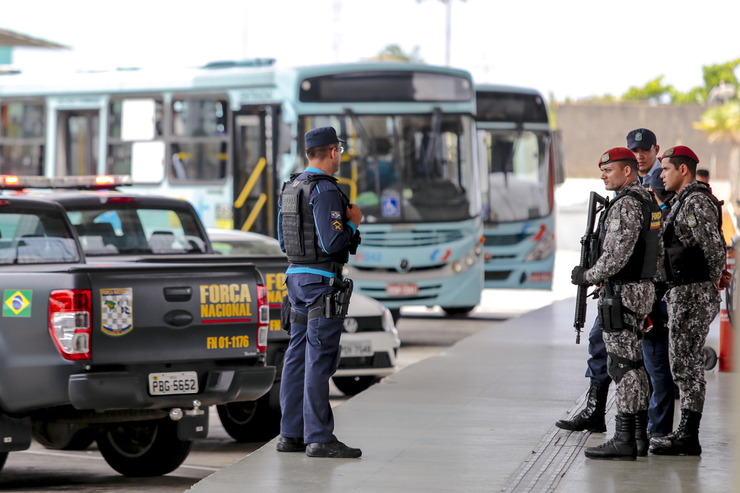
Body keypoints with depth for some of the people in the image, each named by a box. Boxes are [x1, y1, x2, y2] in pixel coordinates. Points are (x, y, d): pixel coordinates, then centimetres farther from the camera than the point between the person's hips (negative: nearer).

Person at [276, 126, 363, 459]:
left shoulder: (290, 188, 12)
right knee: (320, 360, -8)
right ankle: (319, 438, -8)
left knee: (298, 356, 11)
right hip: (322, 281, -9)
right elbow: (332, 242, -23)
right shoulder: (325, 190, -16)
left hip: (296, 276, 9)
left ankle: (291, 434, 13)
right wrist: (353, 222, -4)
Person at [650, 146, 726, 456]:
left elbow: (714, 248, -19)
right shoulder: (684, 201, 18)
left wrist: (711, 285, -10)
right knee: (687, 364, 13)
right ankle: (686, 432, 18)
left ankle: (689, 437, -6)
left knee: (686, 364, -8)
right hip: (682, 292, 11)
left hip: (693, 293, -11)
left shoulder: (696, 202, -15)